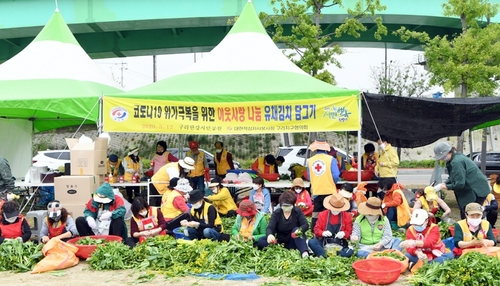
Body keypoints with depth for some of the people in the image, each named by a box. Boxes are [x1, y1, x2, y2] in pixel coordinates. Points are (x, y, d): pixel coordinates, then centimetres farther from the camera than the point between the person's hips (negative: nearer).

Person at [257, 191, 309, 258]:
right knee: (261, 241, -21)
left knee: (296, 229, -30)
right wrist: (269, 235, -43)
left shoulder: (298, 211, -3)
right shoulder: (276, 213, -4)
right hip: (280, 241, 1)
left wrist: (300, 230, -41)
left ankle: (304, 253, -43)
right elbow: (270, 227, -17)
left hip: (293, 242, -1)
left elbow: (305, 225, -16)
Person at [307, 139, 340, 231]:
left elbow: (309, 177, 10)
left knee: (316, 215, 11)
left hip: (316, 192, 3)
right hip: (329, 191, -3)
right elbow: (336, 176, -9)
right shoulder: (331, 159, -7)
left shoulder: (310, 161, 2)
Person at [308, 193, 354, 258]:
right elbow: (316, 229, 5)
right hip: (324, 242, 0)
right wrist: (323, 233, -17)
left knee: (349, 252, -33)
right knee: (311, 242, -28)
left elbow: (349, 232, 6)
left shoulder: (347, 216, 4)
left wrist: (344, 234, -17)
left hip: (339, 245, 0)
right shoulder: (323, 214, 5)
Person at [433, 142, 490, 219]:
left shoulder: (456, 162, -25)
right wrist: (444, 184, 1)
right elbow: (452, 178, 15)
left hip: (476, 191, -11)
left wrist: (446, 186, -11)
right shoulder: (457, 157, 9)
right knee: (464, 216, 16)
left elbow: (459, 183, -24)